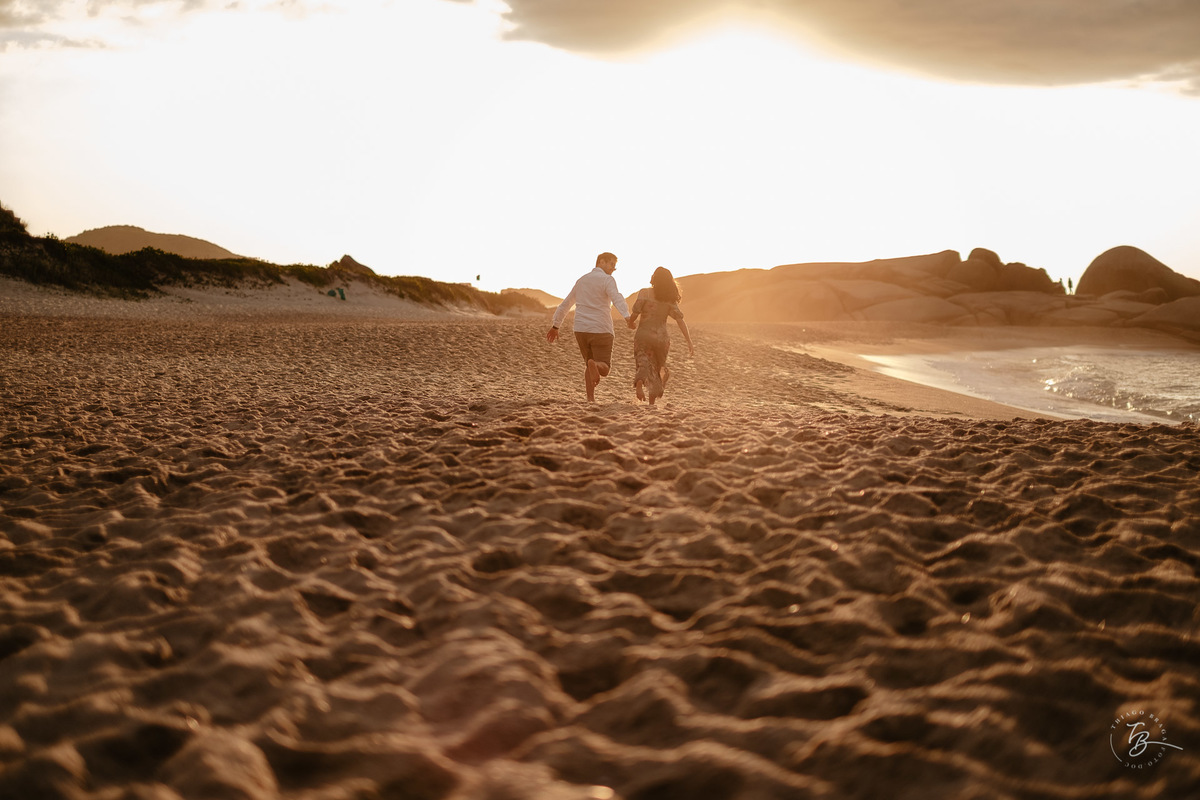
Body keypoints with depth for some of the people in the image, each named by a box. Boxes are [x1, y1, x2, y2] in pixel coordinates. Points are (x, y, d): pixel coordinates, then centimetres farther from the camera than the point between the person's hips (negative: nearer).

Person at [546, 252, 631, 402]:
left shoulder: (581, 281, 17)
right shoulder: (607, 280, -4)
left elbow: (565, 304, 24)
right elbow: (617, 299, -24)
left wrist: (555, 326, 33)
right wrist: (627, 316, -40)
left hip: (581, 330, 6)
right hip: (601, 330, -6)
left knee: (590, 363, 21)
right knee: (603, 368, -1)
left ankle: (590, 399, 9)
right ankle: (594, 366, -36)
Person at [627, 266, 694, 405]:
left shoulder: (644, 293, -6)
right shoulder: (670, 299, 3)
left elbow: (635, 313, -13)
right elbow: (680, 321, -2)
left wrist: (631, 322, 10)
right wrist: (689, 342, -2)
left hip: (643, 335, -2)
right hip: (661, 337, 2)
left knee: (644, 364, -4)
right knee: (659, 367, 18)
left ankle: (639, 382, -38)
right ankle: (652, 401, 19)